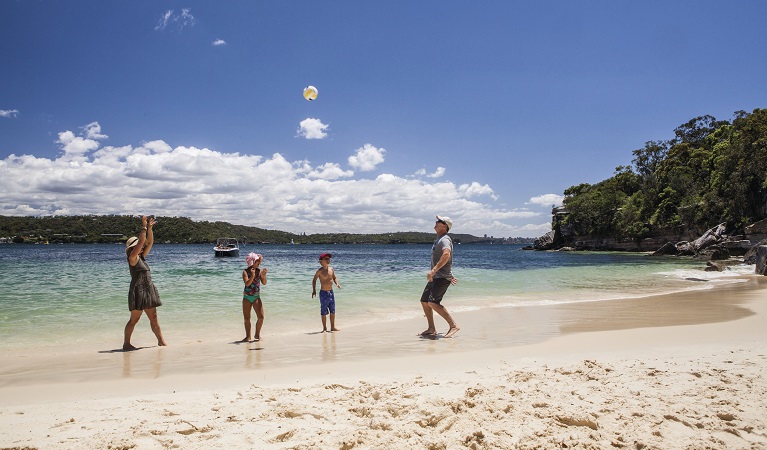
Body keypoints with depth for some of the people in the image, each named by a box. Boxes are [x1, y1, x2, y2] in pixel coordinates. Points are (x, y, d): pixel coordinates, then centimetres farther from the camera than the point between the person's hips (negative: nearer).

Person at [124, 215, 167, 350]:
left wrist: (150, 228, 5)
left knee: (153, 318, 9)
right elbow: (141, 241, -19)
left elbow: (150, 242, 13)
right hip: (138, 290, -8)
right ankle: (126, 343, 8)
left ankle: (161, 340, 13)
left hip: (148, 290, 8)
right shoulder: (132, 257, -8)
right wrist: (144, 227, -16)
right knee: (134, 319, -1)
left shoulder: (141, 257, 14)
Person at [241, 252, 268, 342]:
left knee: (261, 317, -7)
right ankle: (248, 336, 18)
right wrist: (252, 276, -35)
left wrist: (264, 274, -22)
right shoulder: (245, 272, -8)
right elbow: (247, 283, -21)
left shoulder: (259, 271, -1)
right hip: (247, 298, -2)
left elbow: (264, 283, -7)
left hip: (257, 297, 2)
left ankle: (257, 334, 13)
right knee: (247, 318, 5)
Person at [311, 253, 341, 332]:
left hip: (331, 292, 6)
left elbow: (334, 278, 17)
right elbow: (314, 280, -4)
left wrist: (337, 283, -2)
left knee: (333, 311, 10)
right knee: (324, 312, 2)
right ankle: (325, 328, 13)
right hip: (323, 293, -6)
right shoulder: (320, 271, -11)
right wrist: (314, 290, -12)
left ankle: (333, 327, 21)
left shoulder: (331, 269, 4)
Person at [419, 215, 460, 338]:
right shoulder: (438, 240, 19)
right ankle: (431, 329, 21)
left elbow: (446, 255, -33)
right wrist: (450, 276, 29)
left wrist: (433, 270, -36)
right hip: (435, 277, 10)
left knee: (433, 302, -21)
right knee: (424, 301, 12)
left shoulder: (445, 239, -14)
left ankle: (454, 325, -17)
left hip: (442, 278, -10)